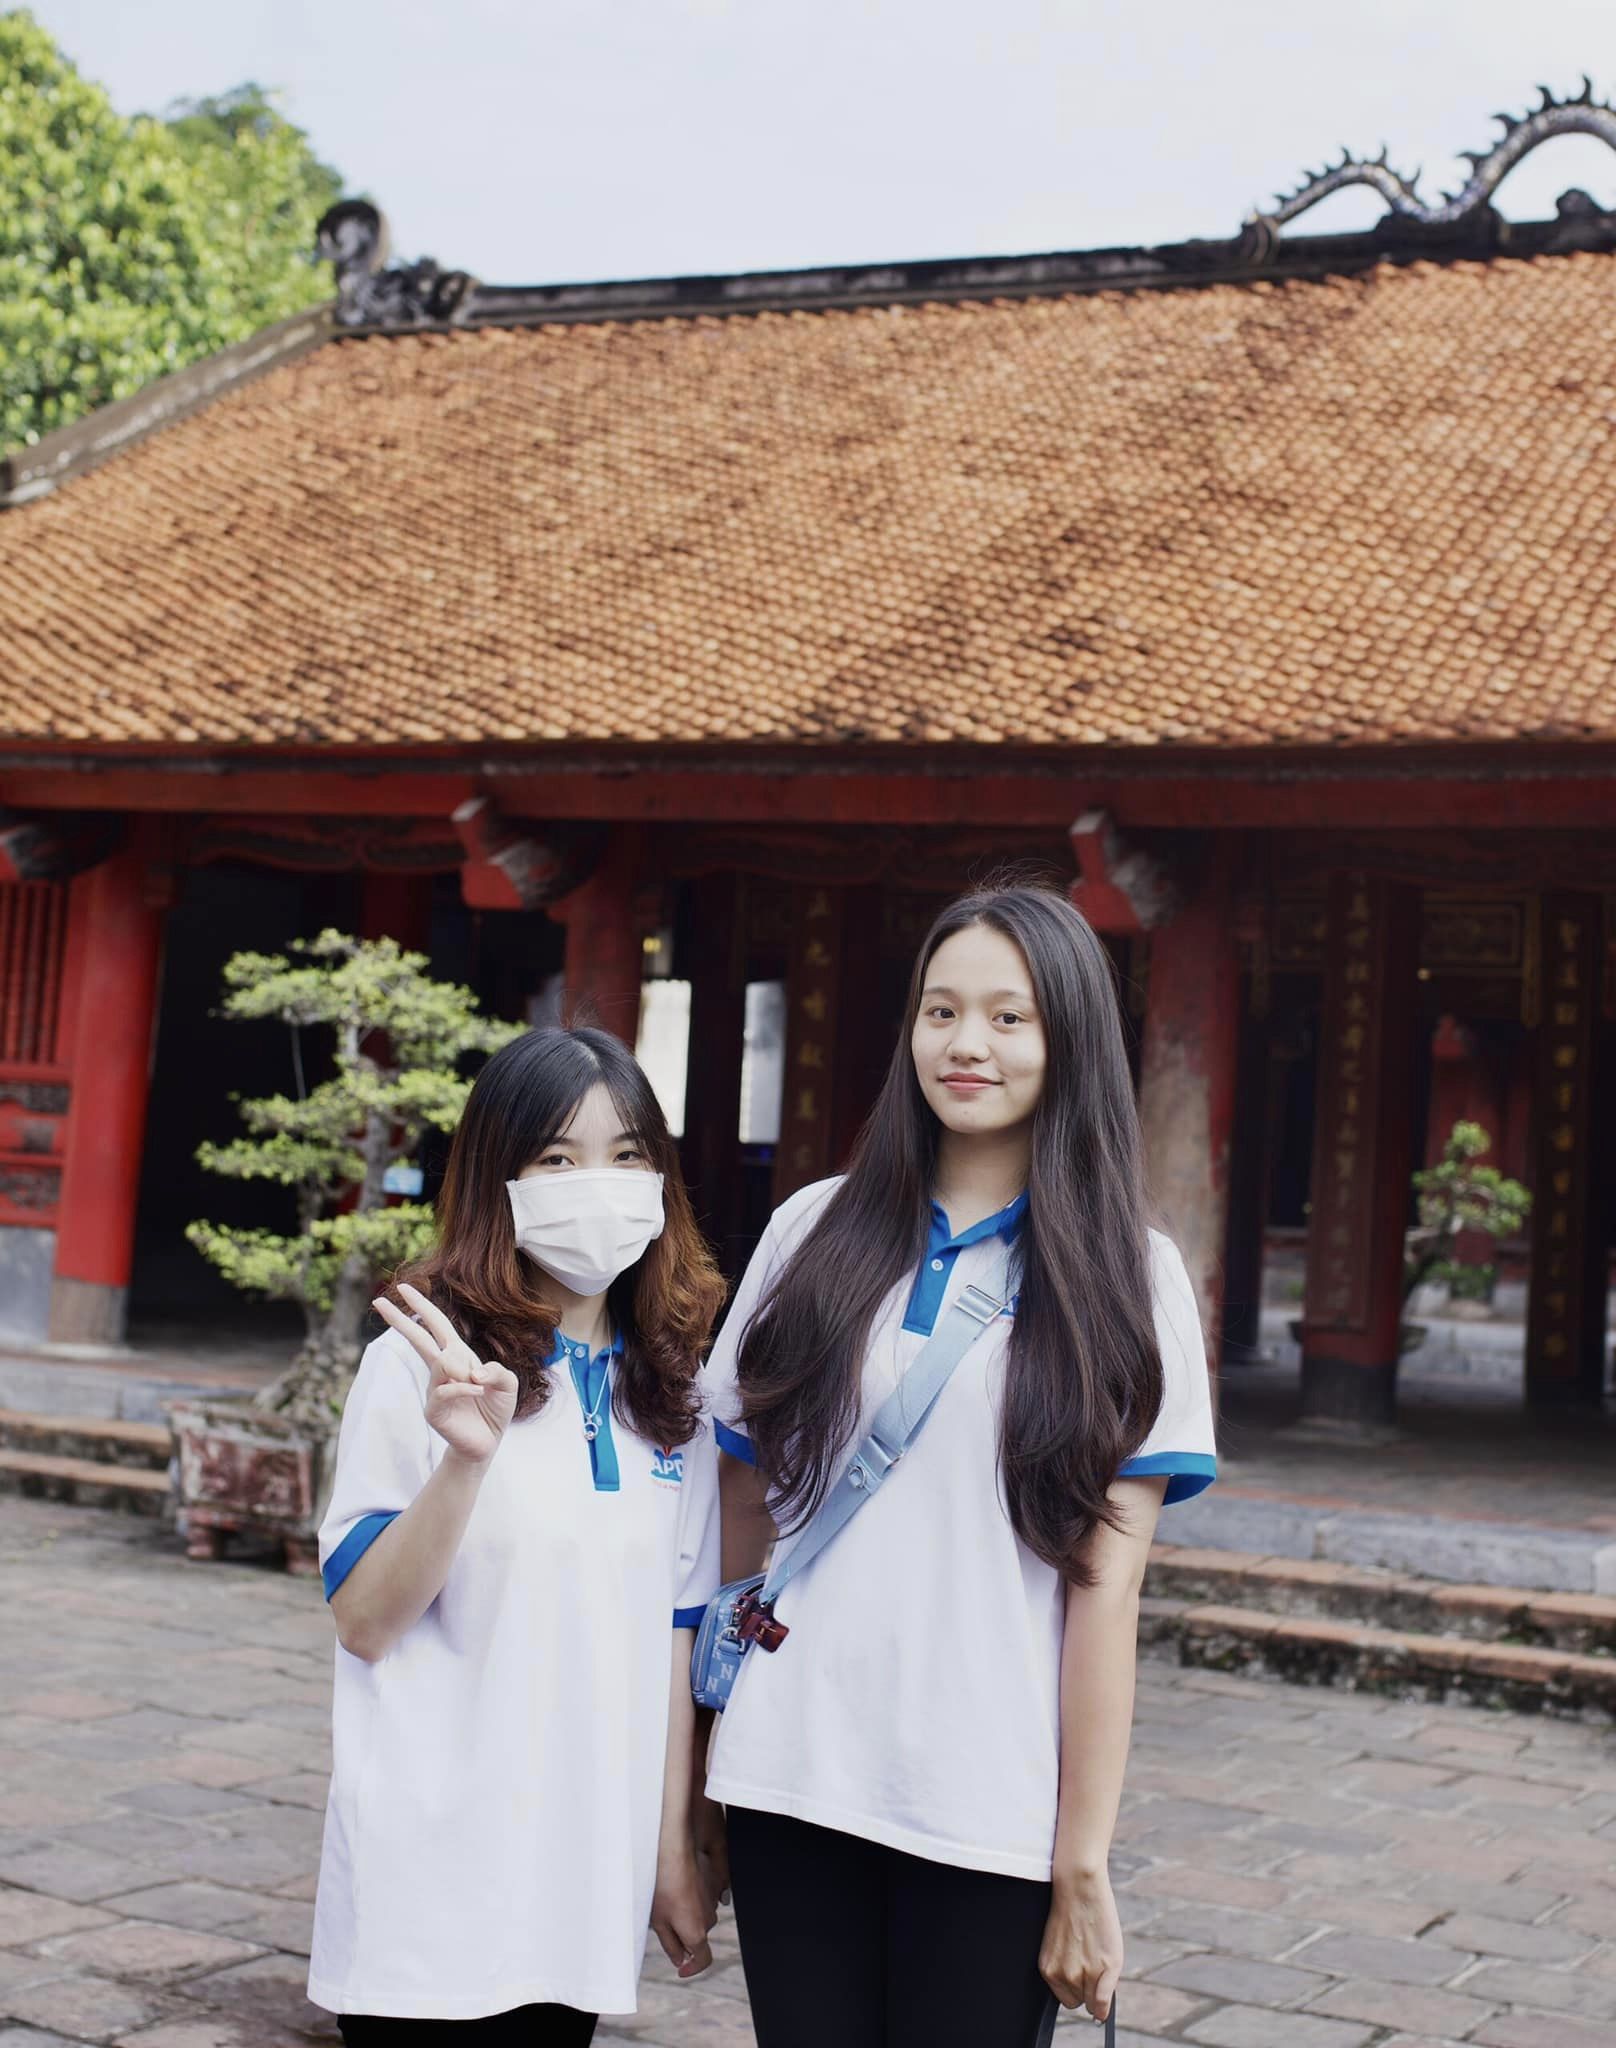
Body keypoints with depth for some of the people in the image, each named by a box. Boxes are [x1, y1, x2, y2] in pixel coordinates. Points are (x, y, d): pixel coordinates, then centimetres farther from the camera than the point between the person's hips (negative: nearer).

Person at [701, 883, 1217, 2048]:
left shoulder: (1120, 1274, -1)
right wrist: (688, 1764, 9)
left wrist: (1084, 1863, -6)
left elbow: (1106, 1587, -5)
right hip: (791, 1783, 2)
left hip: (991, 1815, -2)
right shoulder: (818, 1232, 5)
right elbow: (739, 1506, 11)